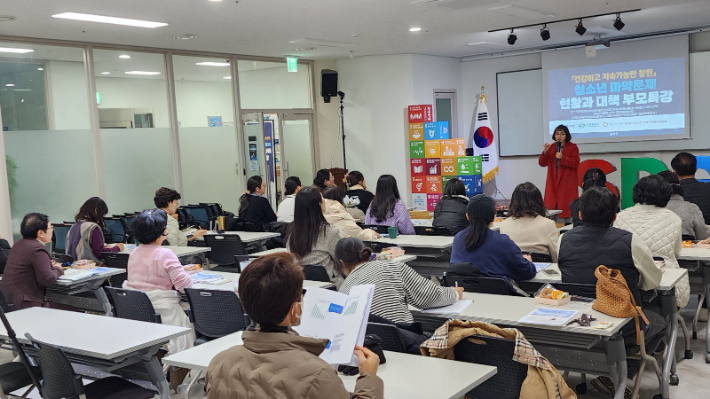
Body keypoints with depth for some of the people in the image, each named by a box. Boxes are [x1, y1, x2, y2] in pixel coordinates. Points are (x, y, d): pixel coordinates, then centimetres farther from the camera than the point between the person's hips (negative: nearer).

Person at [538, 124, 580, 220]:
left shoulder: (573, 147, 2)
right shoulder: (551, 147, 12)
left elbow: (576, 163, -8)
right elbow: (542, 163, 7)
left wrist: (562, 158, -18)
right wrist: (545, 152, -10)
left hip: (567, 183, -3)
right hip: (553, 182, 3)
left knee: (567, 207, -7)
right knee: (552, 206, -1)